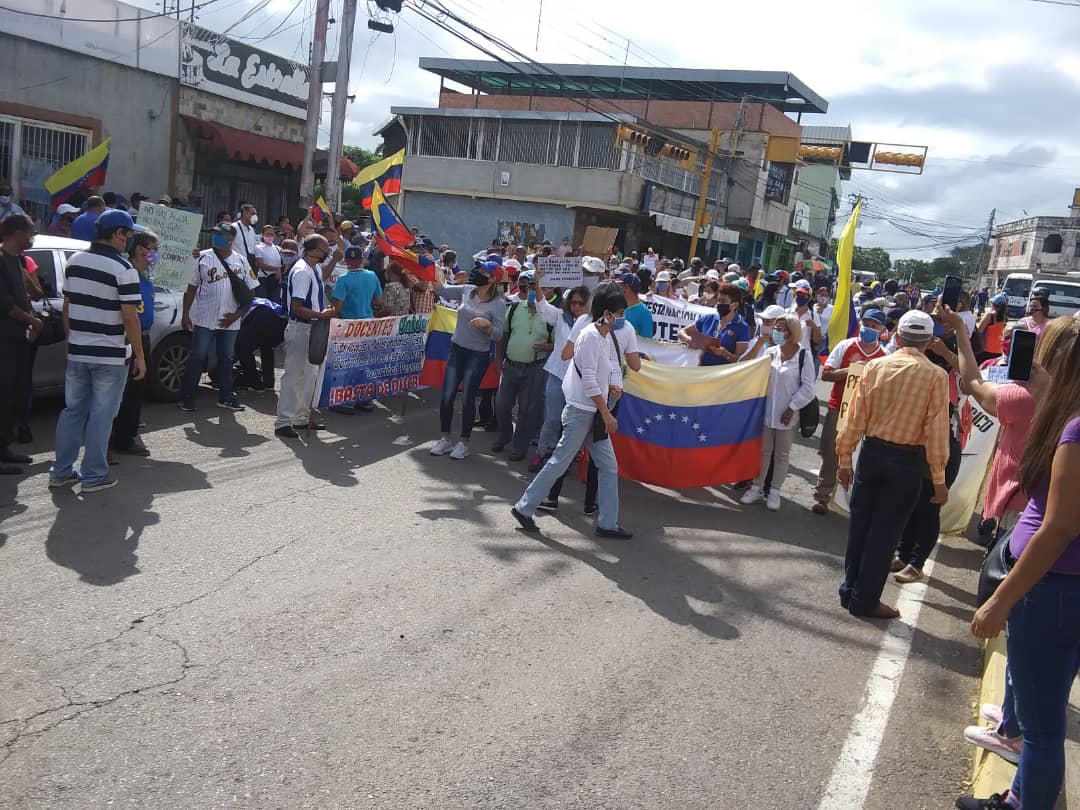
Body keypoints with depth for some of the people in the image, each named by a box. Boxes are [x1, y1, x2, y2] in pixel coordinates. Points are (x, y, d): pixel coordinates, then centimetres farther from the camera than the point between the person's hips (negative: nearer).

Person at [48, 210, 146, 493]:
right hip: (110, 355, -6)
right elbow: (129, 317, -17)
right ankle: (94, 476, 9)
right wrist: (139, 356, -10)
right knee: (101, 416, 3)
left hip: (77, 352, 6)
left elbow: (67, 306, 12)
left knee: (72, 410, 15)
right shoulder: (123, 269, -15)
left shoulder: (74, 262, 6)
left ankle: (61, 471, 20)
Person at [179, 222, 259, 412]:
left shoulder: (241, 261, 5)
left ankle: (226, 397, 22)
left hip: (230, 322, 3)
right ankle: (186, 397, 7)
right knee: (197, 358, 0)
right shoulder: (203, 258, -1)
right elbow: (191, 288, 2)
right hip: (204, 320, -2)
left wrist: (236, 315, -5)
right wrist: (186, 314, -4)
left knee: (226, 359, 12)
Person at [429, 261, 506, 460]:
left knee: (467, 399, 1)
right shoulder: (467, 290, 1)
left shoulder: (498, 304, -11)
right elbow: (442, 290, 6)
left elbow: (498, 336, -14)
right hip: (456, 350, 4)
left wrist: (487, 324, -32)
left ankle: (464, 443, 16)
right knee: (447, 396, 3)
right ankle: (444, 439, 18)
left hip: (478, 356, -4)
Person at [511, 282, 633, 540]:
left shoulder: (607, 336, 11)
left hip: (594, 413, 9)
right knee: (560, 462, -1)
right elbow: (589, 381, -21)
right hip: (581, 411, -9)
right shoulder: (590, 336, -17)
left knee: (609, 467, 7)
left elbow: (613, 366, 18)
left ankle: (607, 524, 13)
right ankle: (524, 508, 13)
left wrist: (615, 386, -5)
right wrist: (606, 413, -18)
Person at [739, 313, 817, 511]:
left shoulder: (804, 355, -9)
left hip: (787, 414, -3)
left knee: (782, 454, 9)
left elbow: (807, 387, -10)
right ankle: (757, 487, 24)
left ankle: (774, 491, 20)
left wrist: (792, 408, -12)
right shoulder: (770, 352, 3)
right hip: (766, 411, 3)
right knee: (763, 451, 13)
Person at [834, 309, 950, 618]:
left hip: (872, 452, 3)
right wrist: (939, 479, -4)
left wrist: (844, 458, 7)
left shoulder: (875, 366, -3)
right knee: (886, 530, 7)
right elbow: (936, 432, -11)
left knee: (860, 523, 14)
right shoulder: (936, 376, -10)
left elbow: (856, 418, -2)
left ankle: (850, 590, 25)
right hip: (907, 461, -2)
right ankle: (865, 600, 15)